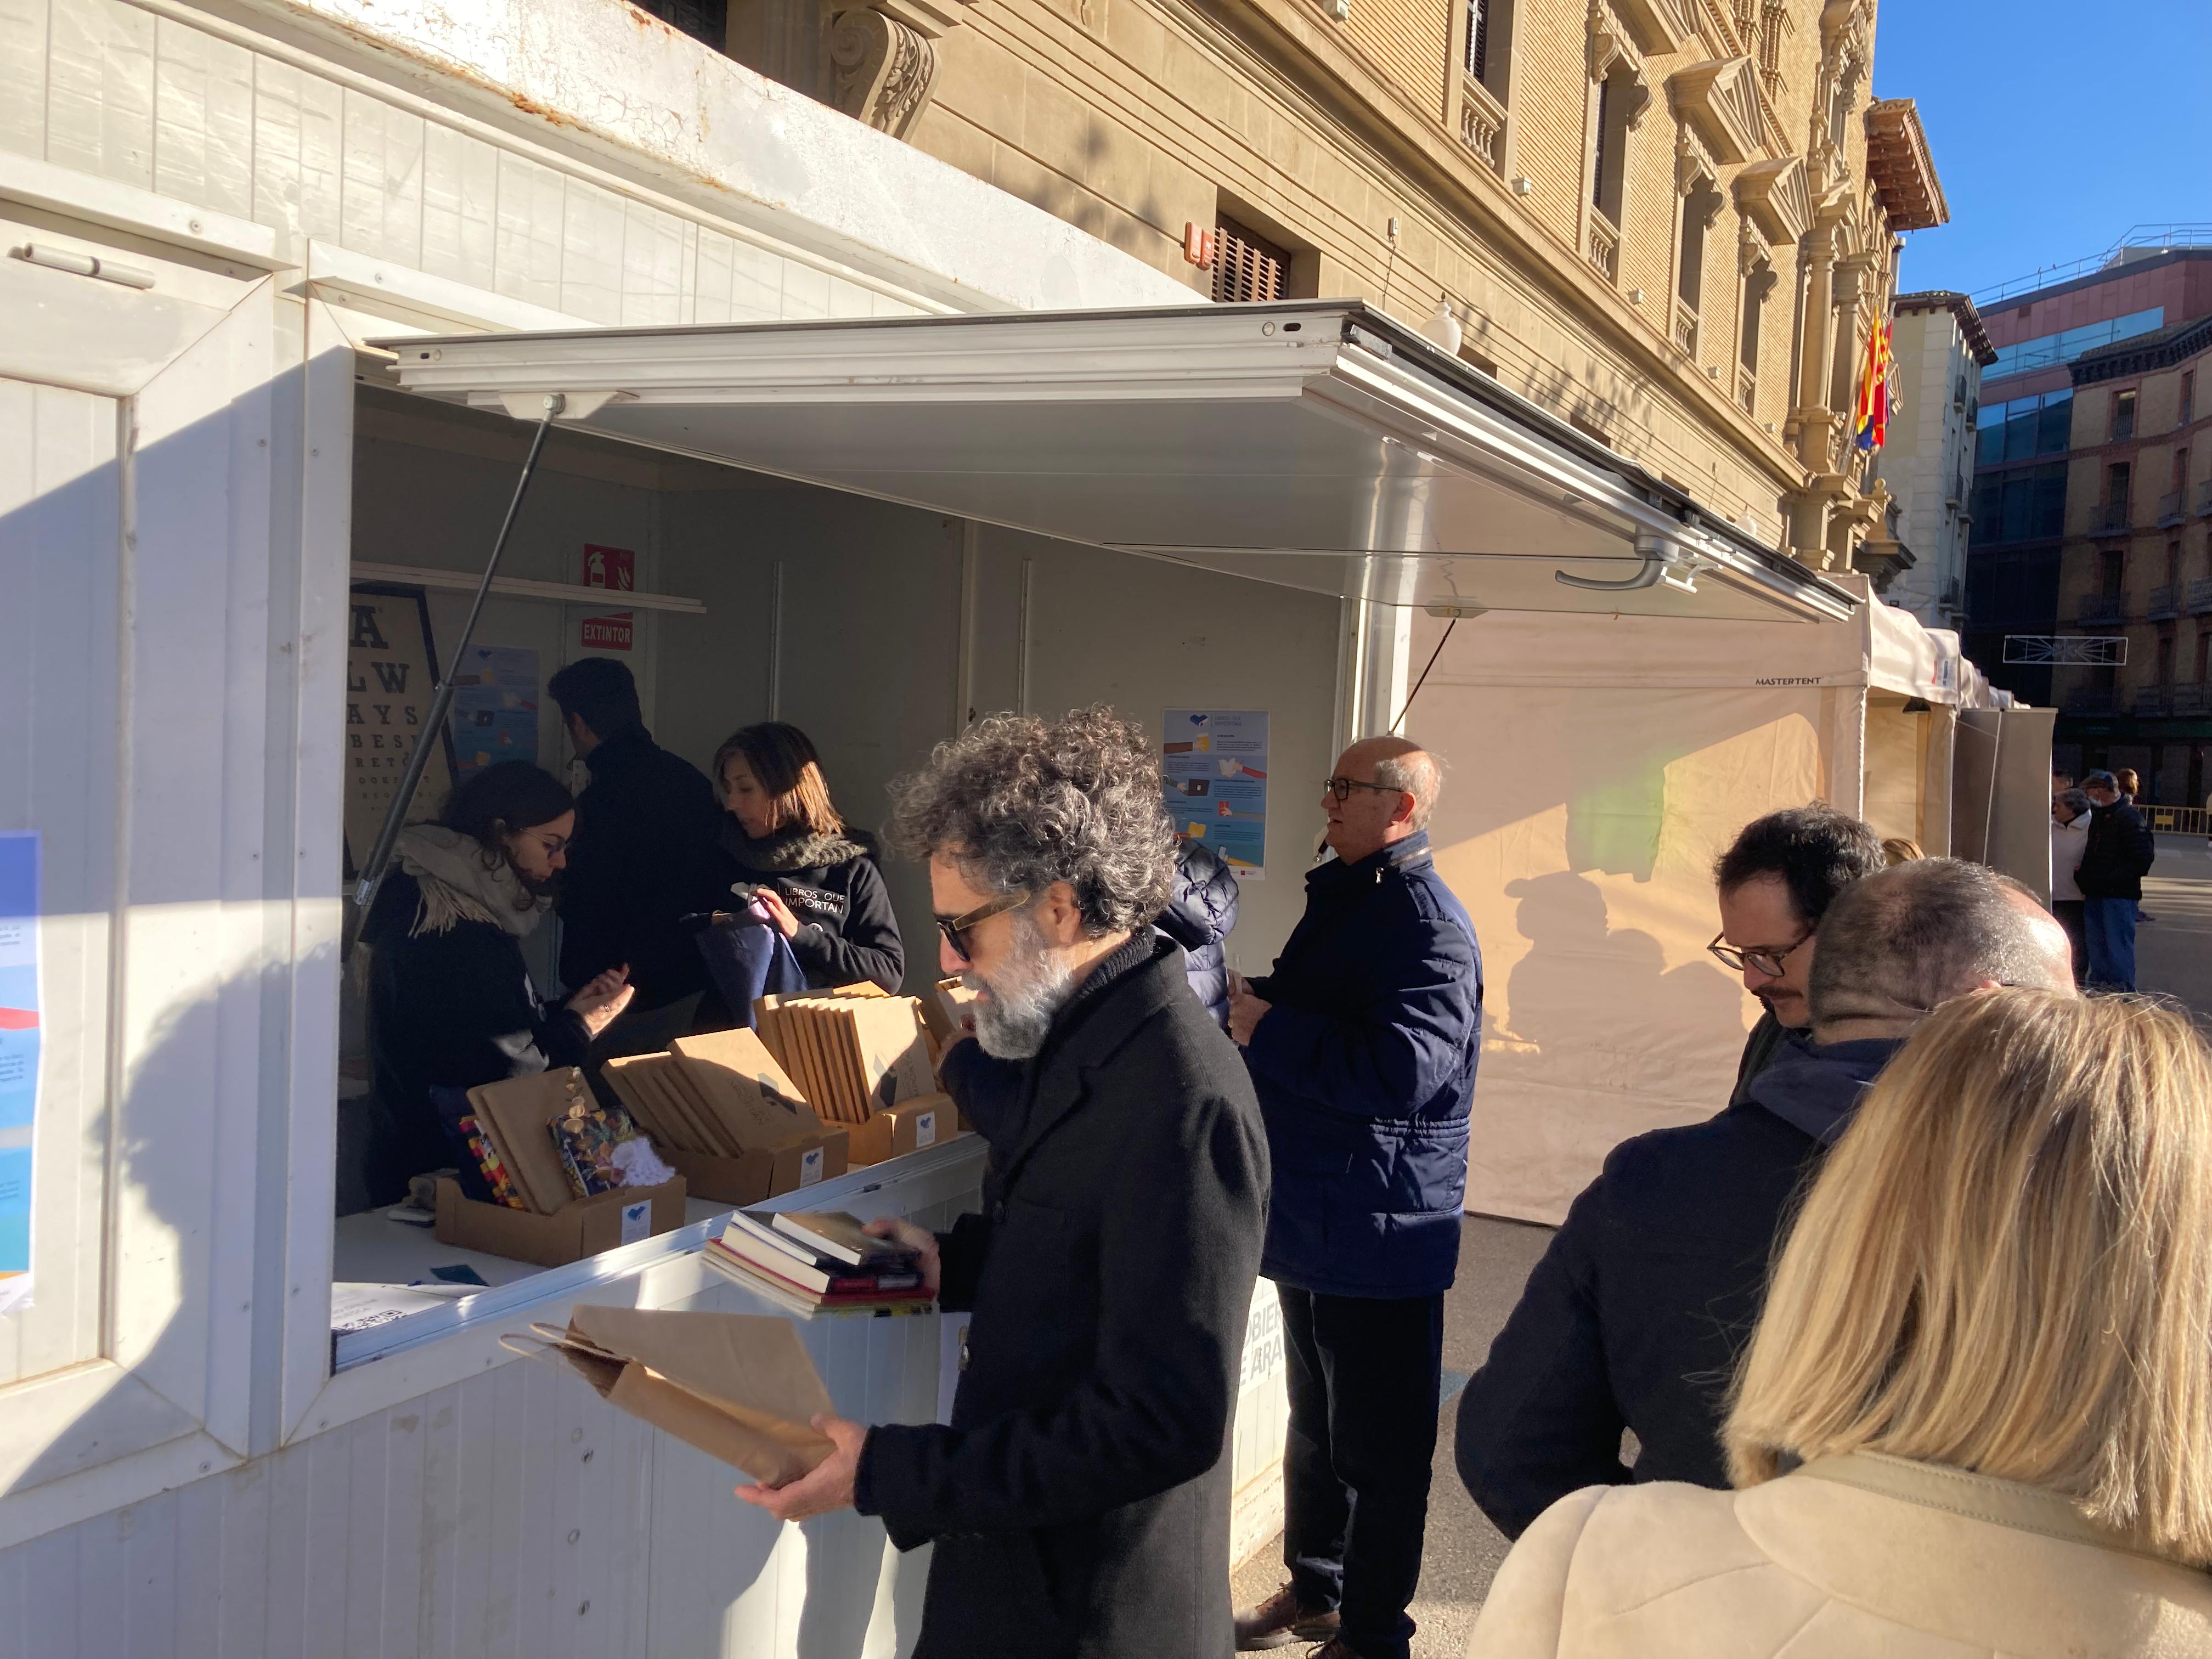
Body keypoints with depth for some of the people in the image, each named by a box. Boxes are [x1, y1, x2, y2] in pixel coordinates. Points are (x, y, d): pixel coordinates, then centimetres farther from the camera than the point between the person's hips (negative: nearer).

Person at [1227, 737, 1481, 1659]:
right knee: (1315, 1422, 22)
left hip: (1379, 1229, -10)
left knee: (1377, 1445, 4)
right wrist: (1254, 1008, 4)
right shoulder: (1339, 899, 12)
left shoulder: (1428, 925, -19)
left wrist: (1270, 1030, -22)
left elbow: (1403, 1067, -30)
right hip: (1312, 1217, 10)